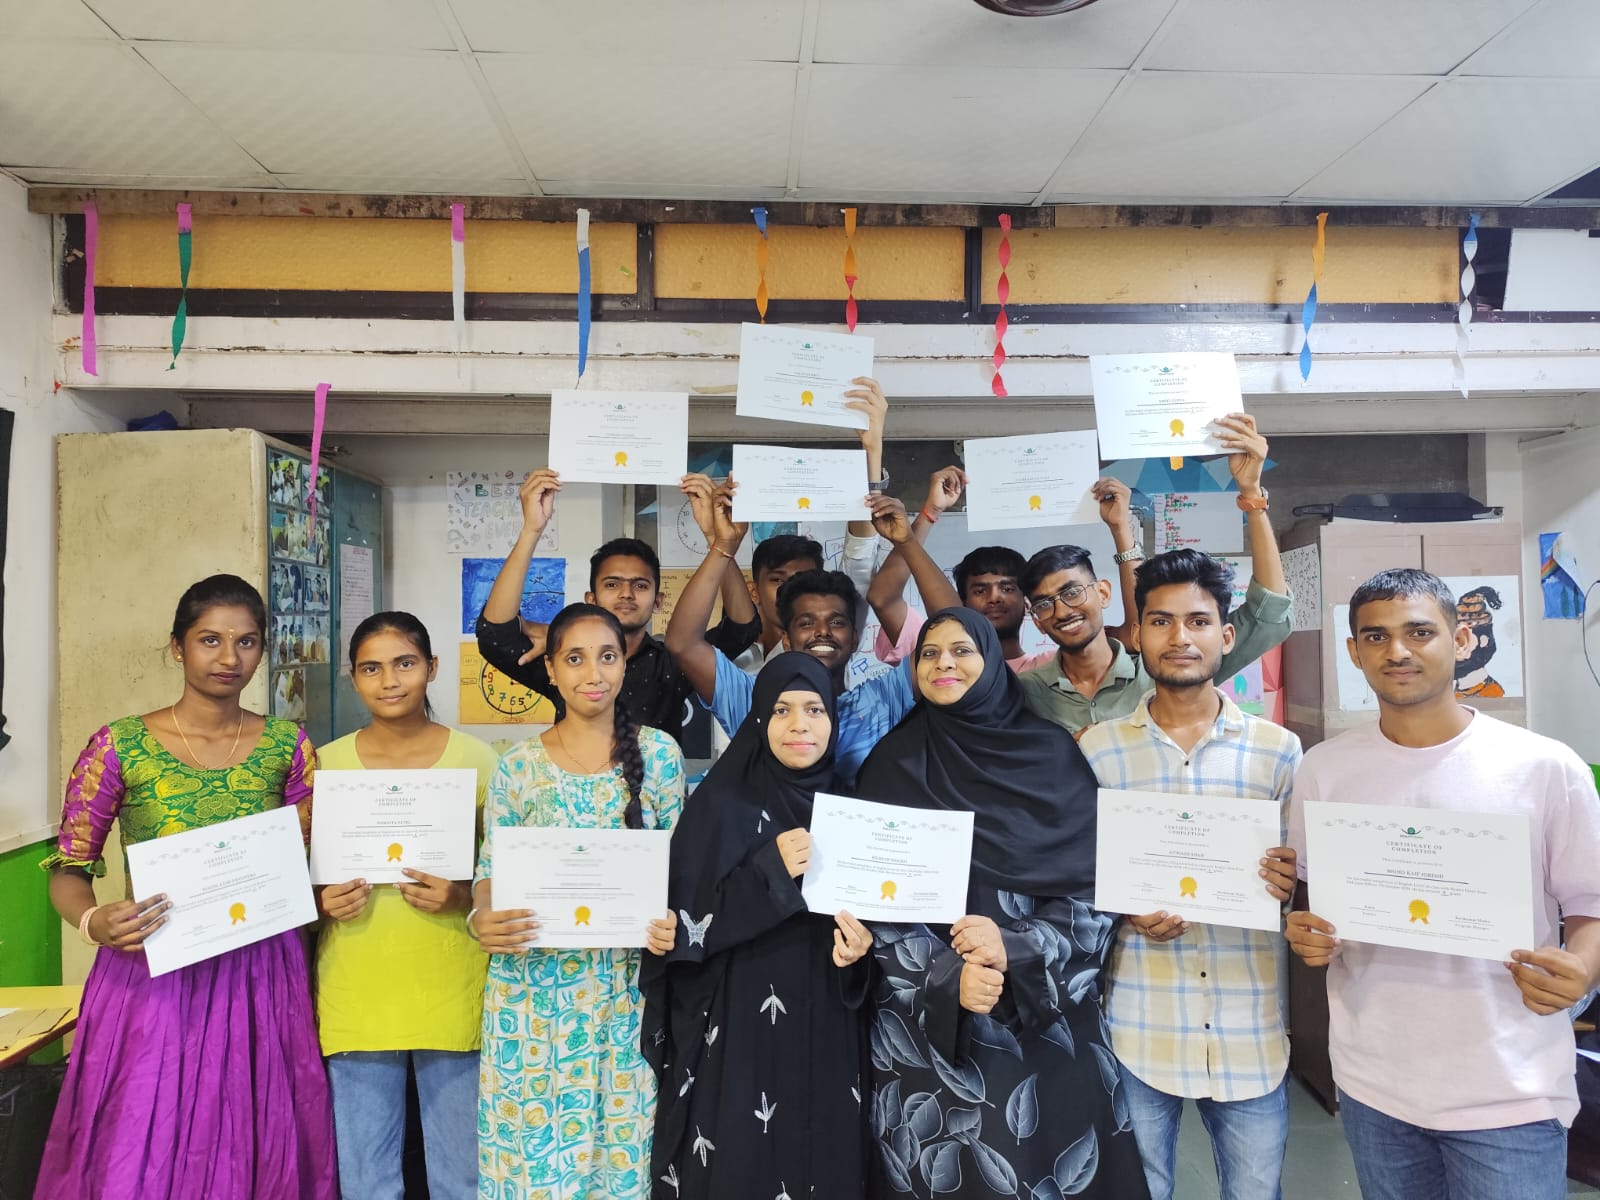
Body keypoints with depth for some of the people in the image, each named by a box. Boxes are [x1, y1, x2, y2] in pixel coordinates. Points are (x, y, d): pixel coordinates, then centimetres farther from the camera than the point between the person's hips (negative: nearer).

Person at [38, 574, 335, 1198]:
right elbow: (68, 870, 0)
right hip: (153, 982, -1)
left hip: (262, 981, 2)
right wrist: (94, 923, -18)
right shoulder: (119, 746, -5)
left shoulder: (288, 747, 1)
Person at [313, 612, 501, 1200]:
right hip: (354, 990, 2)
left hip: (450, 989, -1)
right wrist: (325, 901, -8)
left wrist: (463, 896, -15)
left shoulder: (476, 759, -1)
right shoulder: (326, 763, 4)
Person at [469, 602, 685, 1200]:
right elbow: (491, 870, 3)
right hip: (534, 983, 0)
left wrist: (672, 920, -14)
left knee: (619, 1130, 10)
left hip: (625, 980, 0)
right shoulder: (519, 766, -1)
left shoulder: (659, 754, 0)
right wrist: (481, 919, -17)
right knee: (534, 1133, 9)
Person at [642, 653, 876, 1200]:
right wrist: (770, 872, -21)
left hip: (827, 1037, 4)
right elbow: (686, 927, -12)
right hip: (739, 1035, -4)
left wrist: (859, 947, -7)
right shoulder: (722, 803, -7)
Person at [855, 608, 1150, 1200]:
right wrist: (947, 976, -17)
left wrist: (1015, 948, -18)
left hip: (1048, 1019, 0)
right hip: (926, 1024, 0)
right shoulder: (893, 764, 2)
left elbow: (1095, 887, -3)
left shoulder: (1051, 755, 1)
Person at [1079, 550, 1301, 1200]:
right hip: (1138, 1028, 0)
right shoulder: (1097, 749, 0)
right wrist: (1125, 911, -13)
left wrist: (1289, 883, -15)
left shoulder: (1278, 749, 1)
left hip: (1250, 1031, 1)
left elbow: (1303, 873, 8)